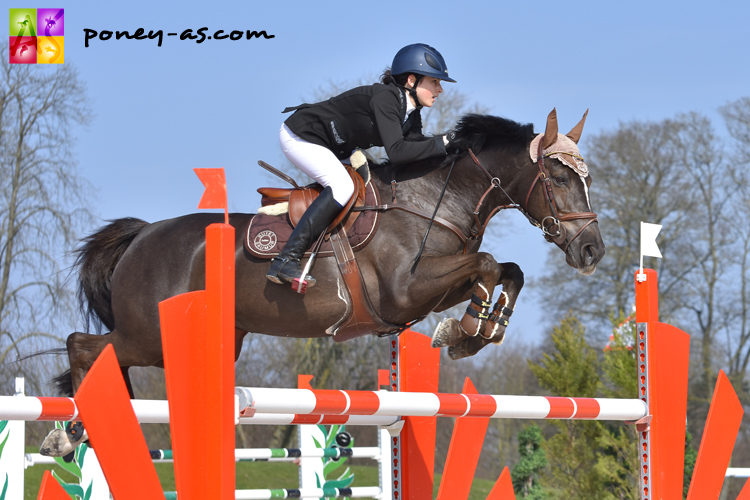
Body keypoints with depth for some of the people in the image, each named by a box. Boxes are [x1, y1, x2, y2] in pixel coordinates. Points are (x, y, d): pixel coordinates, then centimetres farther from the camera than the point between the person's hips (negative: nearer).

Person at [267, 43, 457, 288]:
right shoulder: (384, 98, -27)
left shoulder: (411, 116, 1)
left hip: (328, 148, 10)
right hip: (299, 136, -10)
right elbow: (396, 151, -37)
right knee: (342, 187, -28)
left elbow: (417, 153, -6)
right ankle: (285, 261, -32)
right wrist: (441, 143, -34)